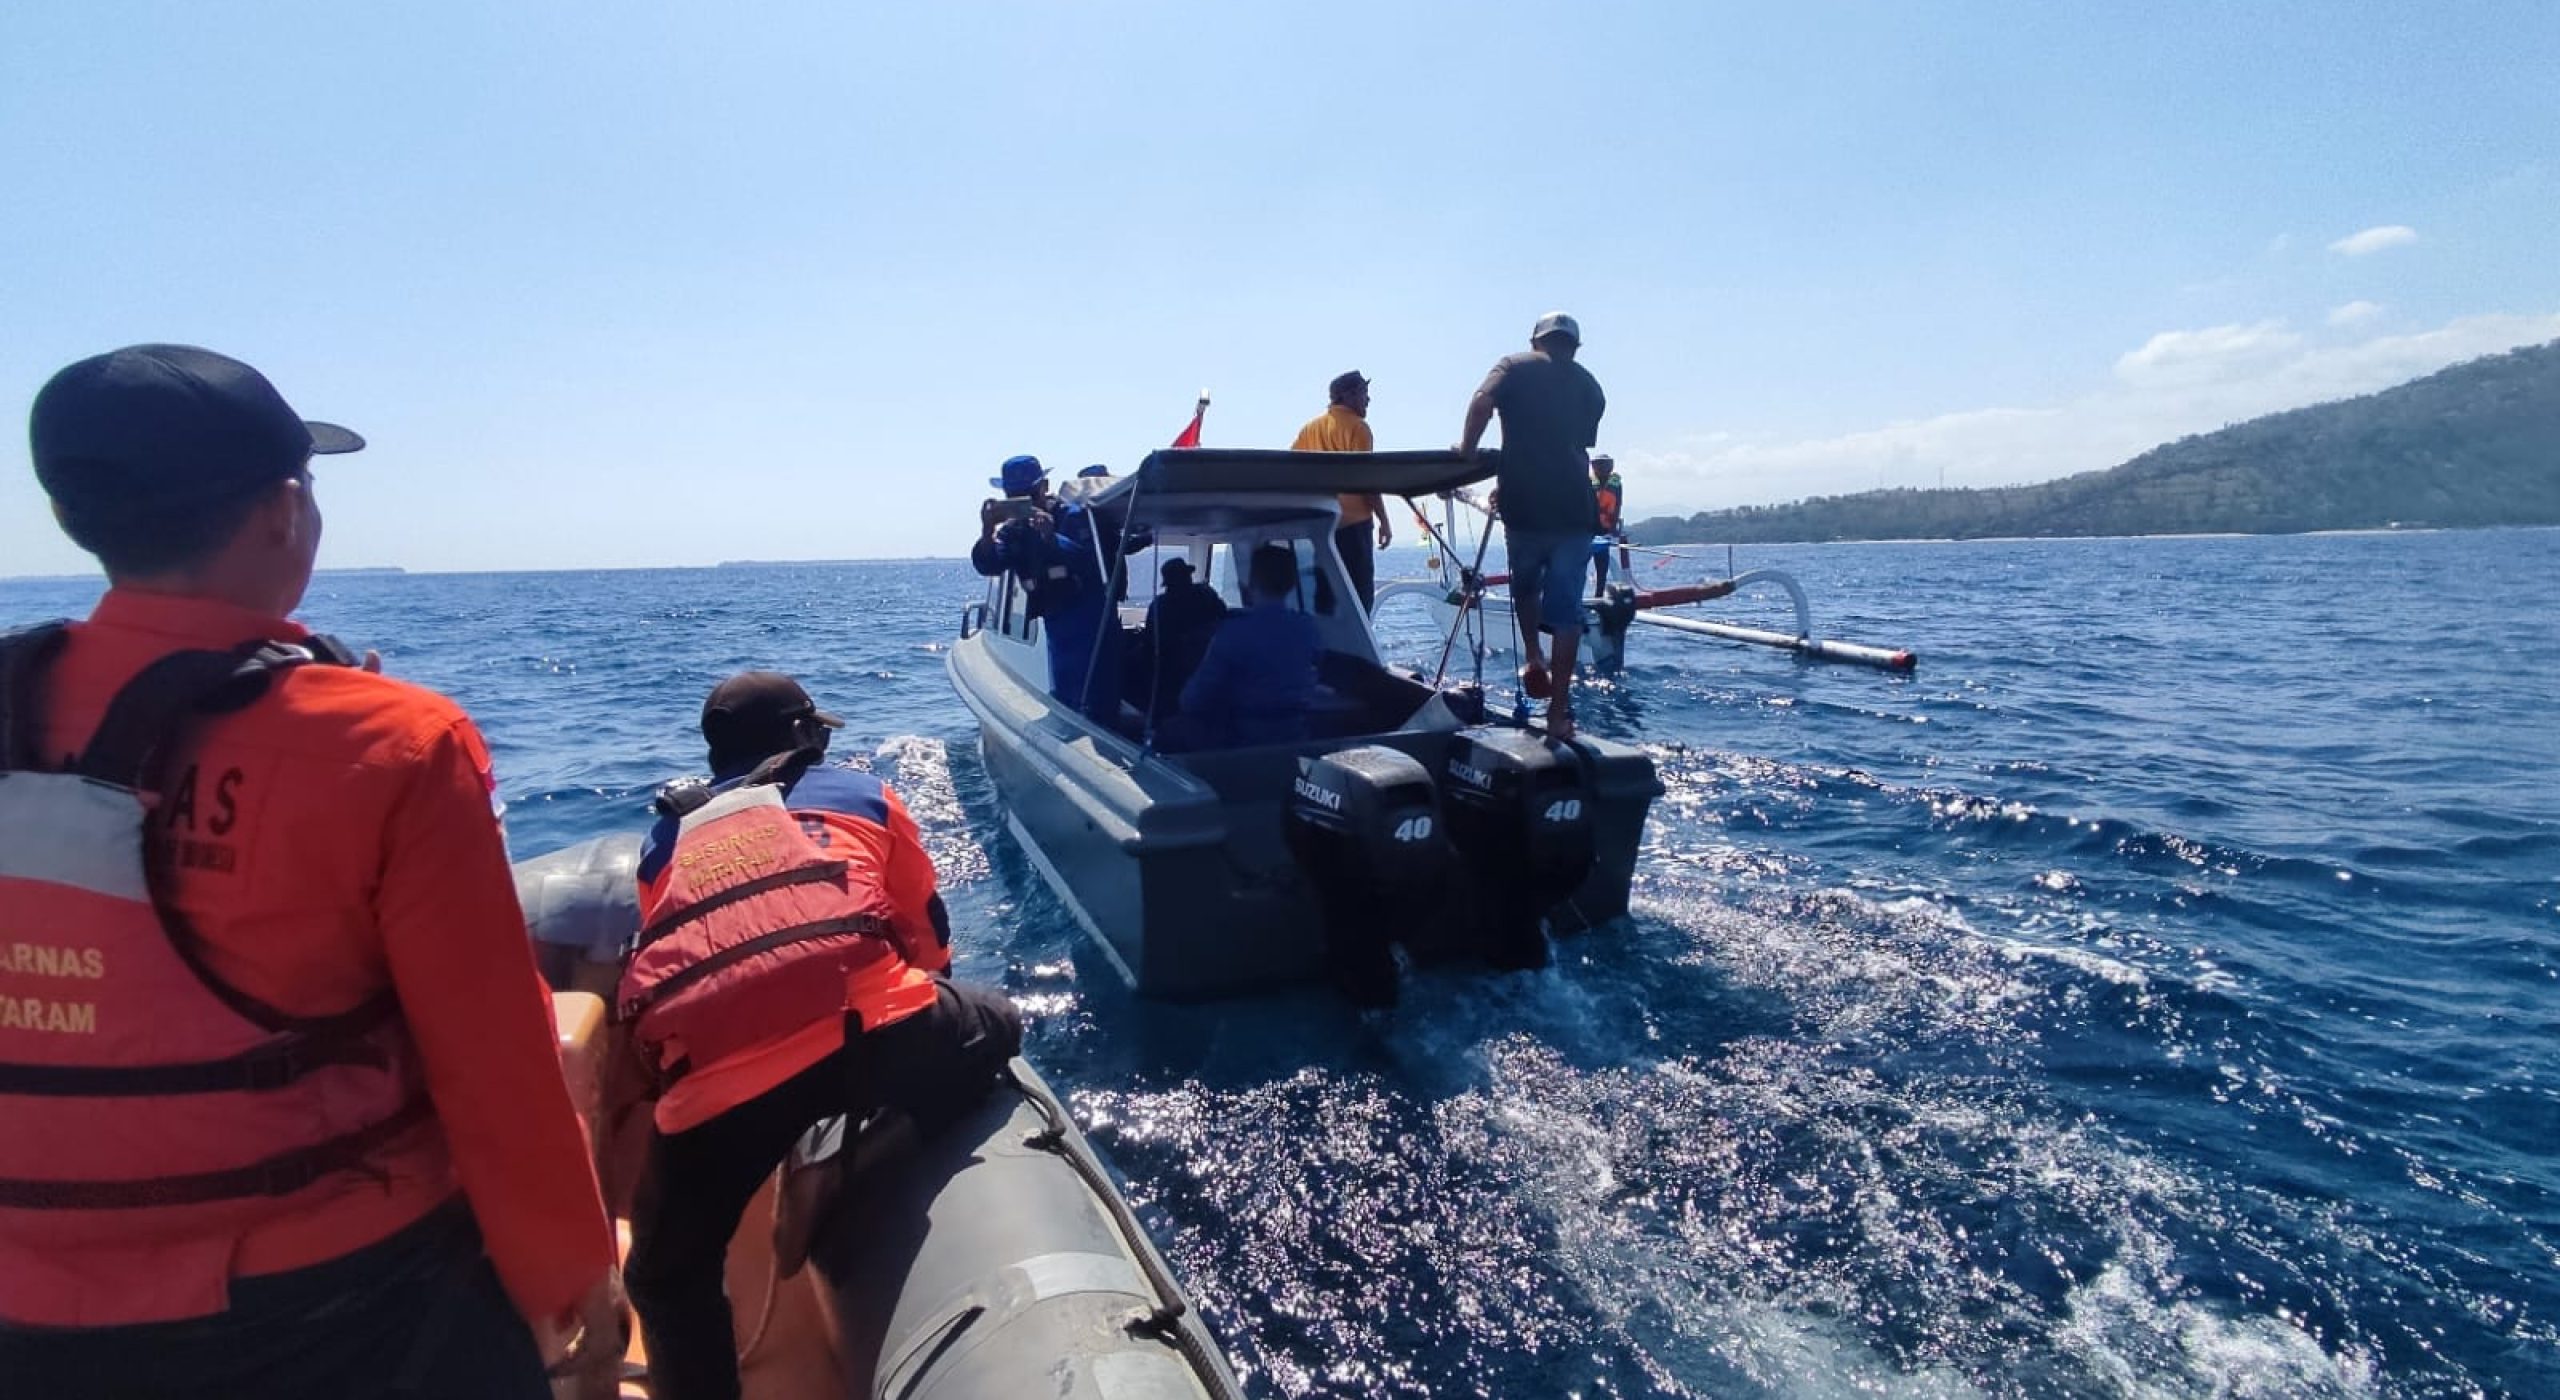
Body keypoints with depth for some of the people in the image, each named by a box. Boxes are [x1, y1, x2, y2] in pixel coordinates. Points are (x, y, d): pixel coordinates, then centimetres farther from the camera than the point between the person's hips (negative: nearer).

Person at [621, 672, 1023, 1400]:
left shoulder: (665, 839, 29)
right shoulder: (863, 793, 24)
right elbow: (925, 931, 33)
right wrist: (912, 996, 54)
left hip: (716, 1080, 2)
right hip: (874, 1031, -1)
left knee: (668, 1278, 26)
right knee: (995, 1024, 29)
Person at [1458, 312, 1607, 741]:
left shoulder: (1515, 367, 7)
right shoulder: (1589, 386, 16)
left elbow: (1482, 401, -14)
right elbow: (1580, 447, 17)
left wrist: (1467, 451, -1)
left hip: (1524, 504, -1)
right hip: (1574, 507, 1)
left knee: (1525, 584, 27)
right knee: (1566, 608, 4)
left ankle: (1533, 657, 13)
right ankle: (1559, 712, 3)